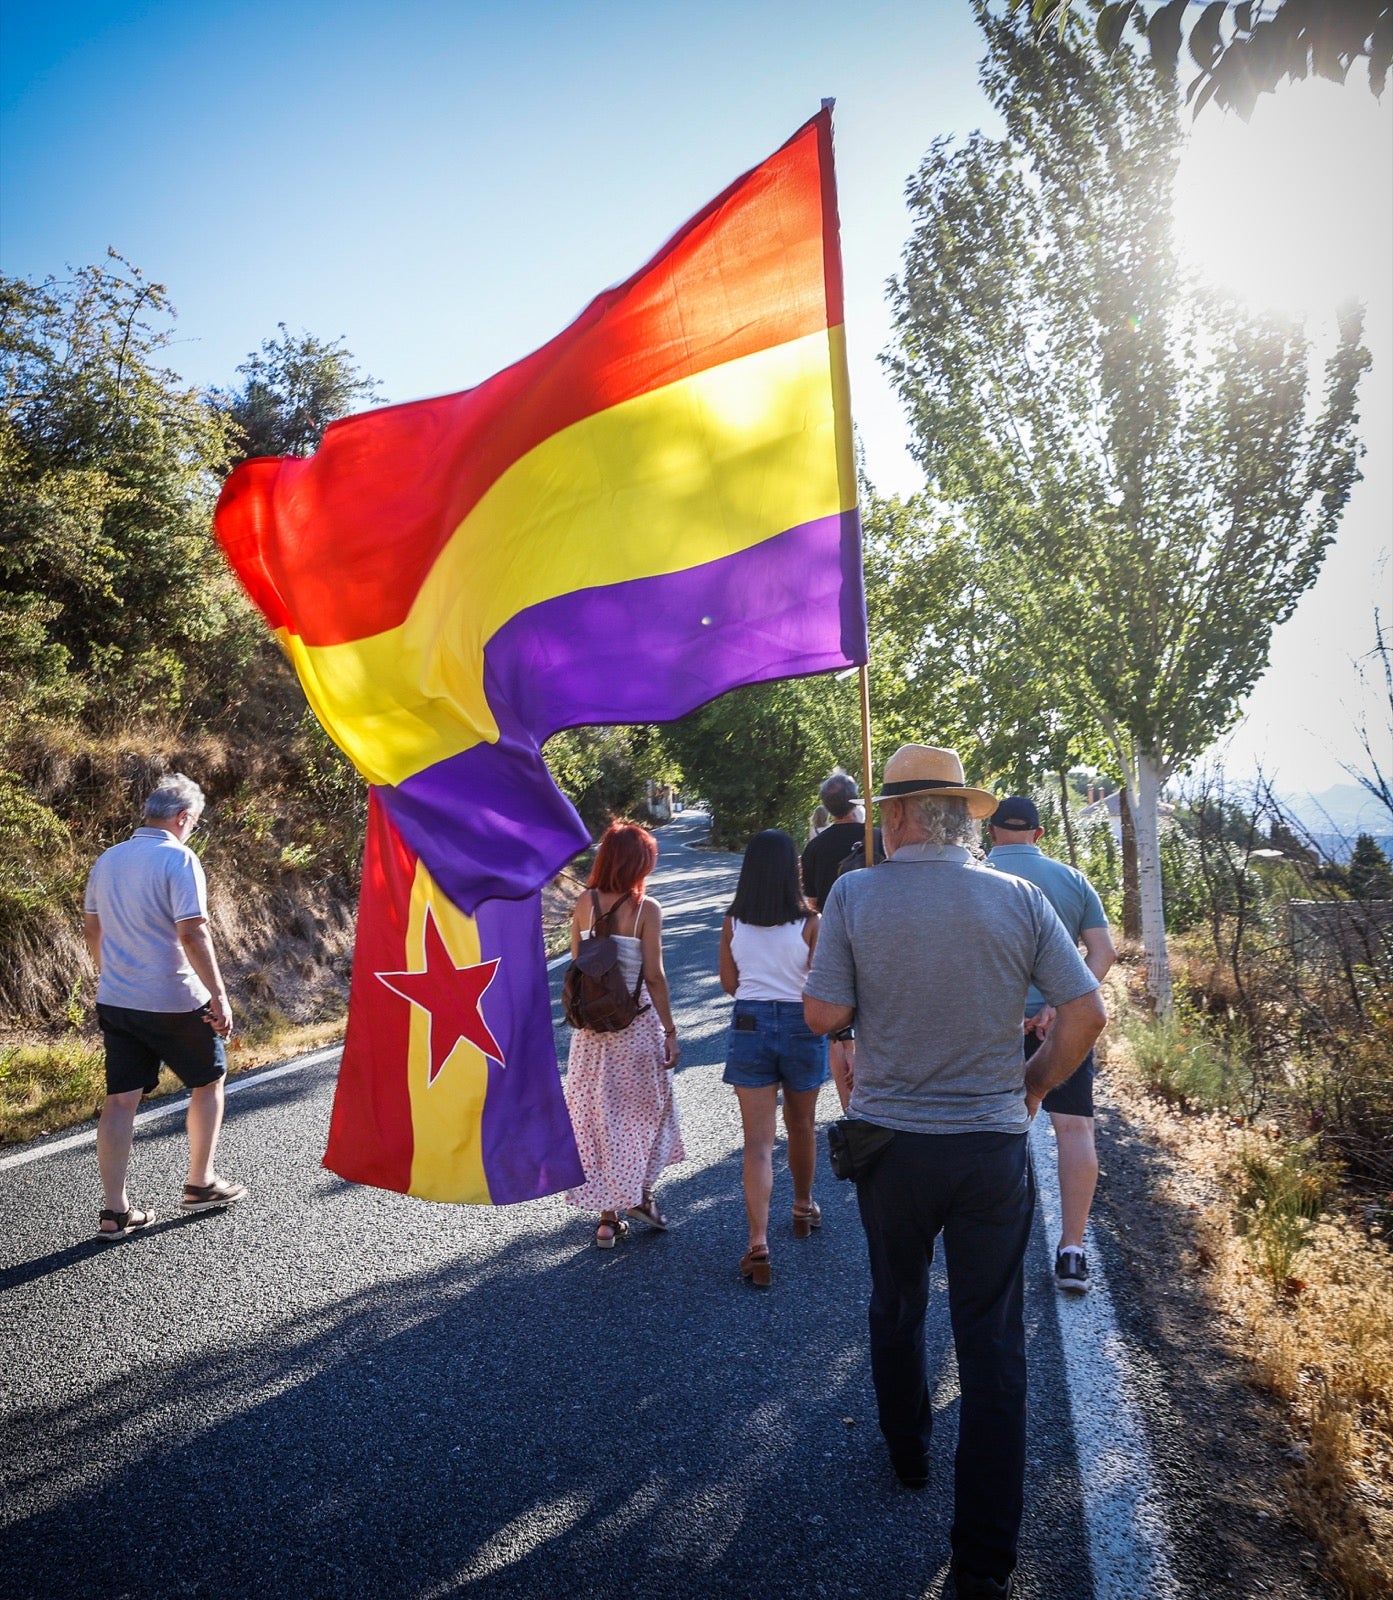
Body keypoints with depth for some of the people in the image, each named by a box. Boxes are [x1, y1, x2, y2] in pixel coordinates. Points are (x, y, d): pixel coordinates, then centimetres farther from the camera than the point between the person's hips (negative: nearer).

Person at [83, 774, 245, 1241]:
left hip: (115, 1000, 6)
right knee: (208, 1083, 14)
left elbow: (92, 926, 18)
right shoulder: (179, 859, -15)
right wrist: (218, 995, -19)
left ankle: (115, 1211, 11)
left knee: (120, 1100, 8)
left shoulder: (108, 860, 8)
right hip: (173, 1002, -6)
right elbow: (192, 933, -22)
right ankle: (201, 1184, 23)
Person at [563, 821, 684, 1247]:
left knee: (597, 1112, 11)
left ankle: (608, 1216, 16)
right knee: (644, 1108, 18)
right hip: (636, 1022, -4)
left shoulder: (584, 903, -1)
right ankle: (640, 1191, 18)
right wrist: (670, 1031, -5)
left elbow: (575, 965, 4)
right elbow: (653, 976, -12)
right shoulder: (646, 909, -13)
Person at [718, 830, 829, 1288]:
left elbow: (729, 983, 5)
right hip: (800, 1025, -1)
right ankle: (803, 1208, 43)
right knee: (801, 1127, 22)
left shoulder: (732, 923, -3)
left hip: (750, 1025, 1)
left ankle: (758, 1245, -8)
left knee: (758, 1141, 2)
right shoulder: (809, 923, -11)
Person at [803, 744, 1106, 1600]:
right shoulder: (1019, 899, -8)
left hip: (890, 1141, 0)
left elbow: (823, 1016, -11)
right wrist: (1035, 1082, 9)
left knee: (896, 1306, 24)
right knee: (994, 1342, 9)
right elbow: (1087, 1012, -6)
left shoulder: (855, 896, -12)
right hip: (993, 1146, 0)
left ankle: (908, 1453, 46)